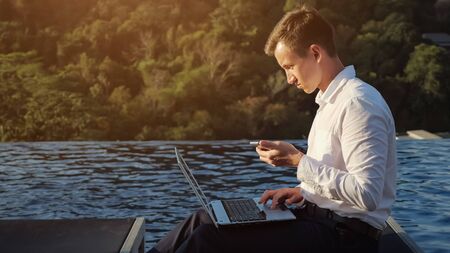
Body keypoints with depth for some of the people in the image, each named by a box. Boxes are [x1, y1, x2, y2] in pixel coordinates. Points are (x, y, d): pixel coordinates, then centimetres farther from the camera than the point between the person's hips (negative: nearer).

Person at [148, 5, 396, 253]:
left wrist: (298, 160, -20)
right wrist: (304, 191, 2)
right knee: (203, 220, 0)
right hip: (321, 217, 9)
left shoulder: (358, 103, -17)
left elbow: (367, 195, -24)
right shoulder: (332, 99, 14)